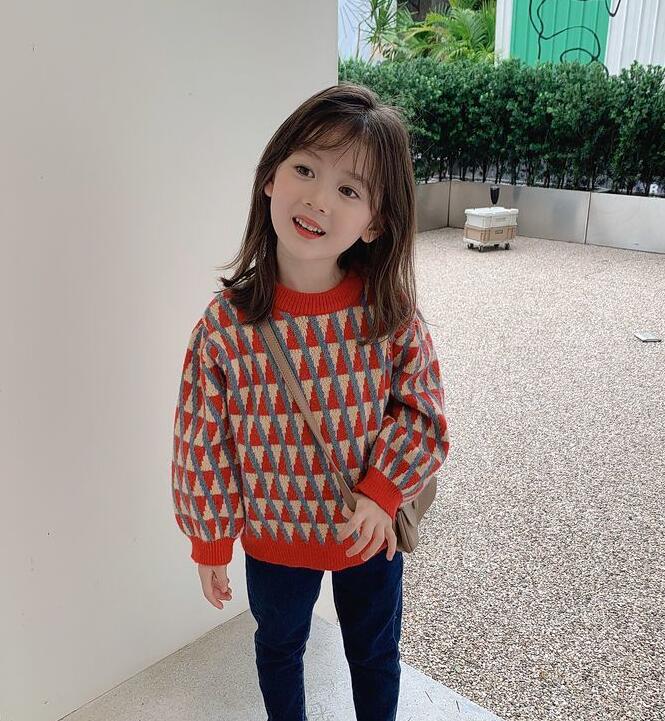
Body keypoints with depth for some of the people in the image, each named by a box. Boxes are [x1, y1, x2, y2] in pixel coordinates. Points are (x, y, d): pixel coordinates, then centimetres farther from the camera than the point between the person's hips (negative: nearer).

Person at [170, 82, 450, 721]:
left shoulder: (391, 313, -18)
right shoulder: (226, 323, -20)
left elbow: (421, 408, -9)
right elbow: (204, 438, -11)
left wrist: (382, 493, -22)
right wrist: (209, 542, -3)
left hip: (370, 532, 0)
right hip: (272, 535, 0)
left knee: (375, 652, 26)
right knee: (279, 645, 28)